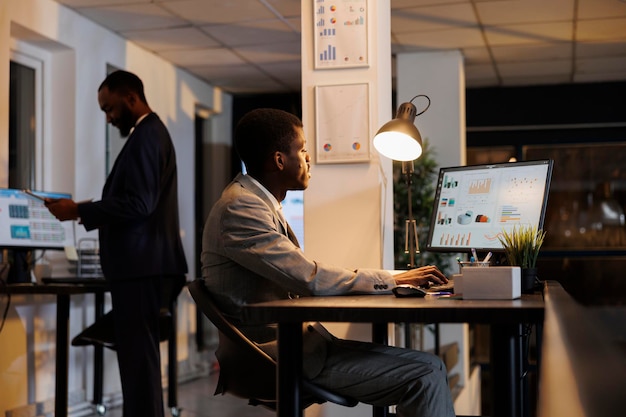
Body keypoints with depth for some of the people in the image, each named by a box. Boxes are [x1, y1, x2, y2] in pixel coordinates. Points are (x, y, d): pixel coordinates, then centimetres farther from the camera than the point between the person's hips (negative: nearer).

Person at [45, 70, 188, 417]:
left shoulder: (145, 136, -13)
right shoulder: (149, 132, 19)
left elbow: (138, 204, -21)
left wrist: (79, 211, -15)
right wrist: (91, 212, 15)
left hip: (140, 266, -11)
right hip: (142, 264, 11)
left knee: (138, 357, -7)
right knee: (140, 356, 14)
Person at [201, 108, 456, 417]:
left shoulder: (259, 202, 17)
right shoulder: (240, 207, -16)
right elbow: (308, 278, -22)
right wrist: (391, 280, -12)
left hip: (294, 340, 10)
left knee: (432, 366, 3)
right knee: (425, 373, -16)